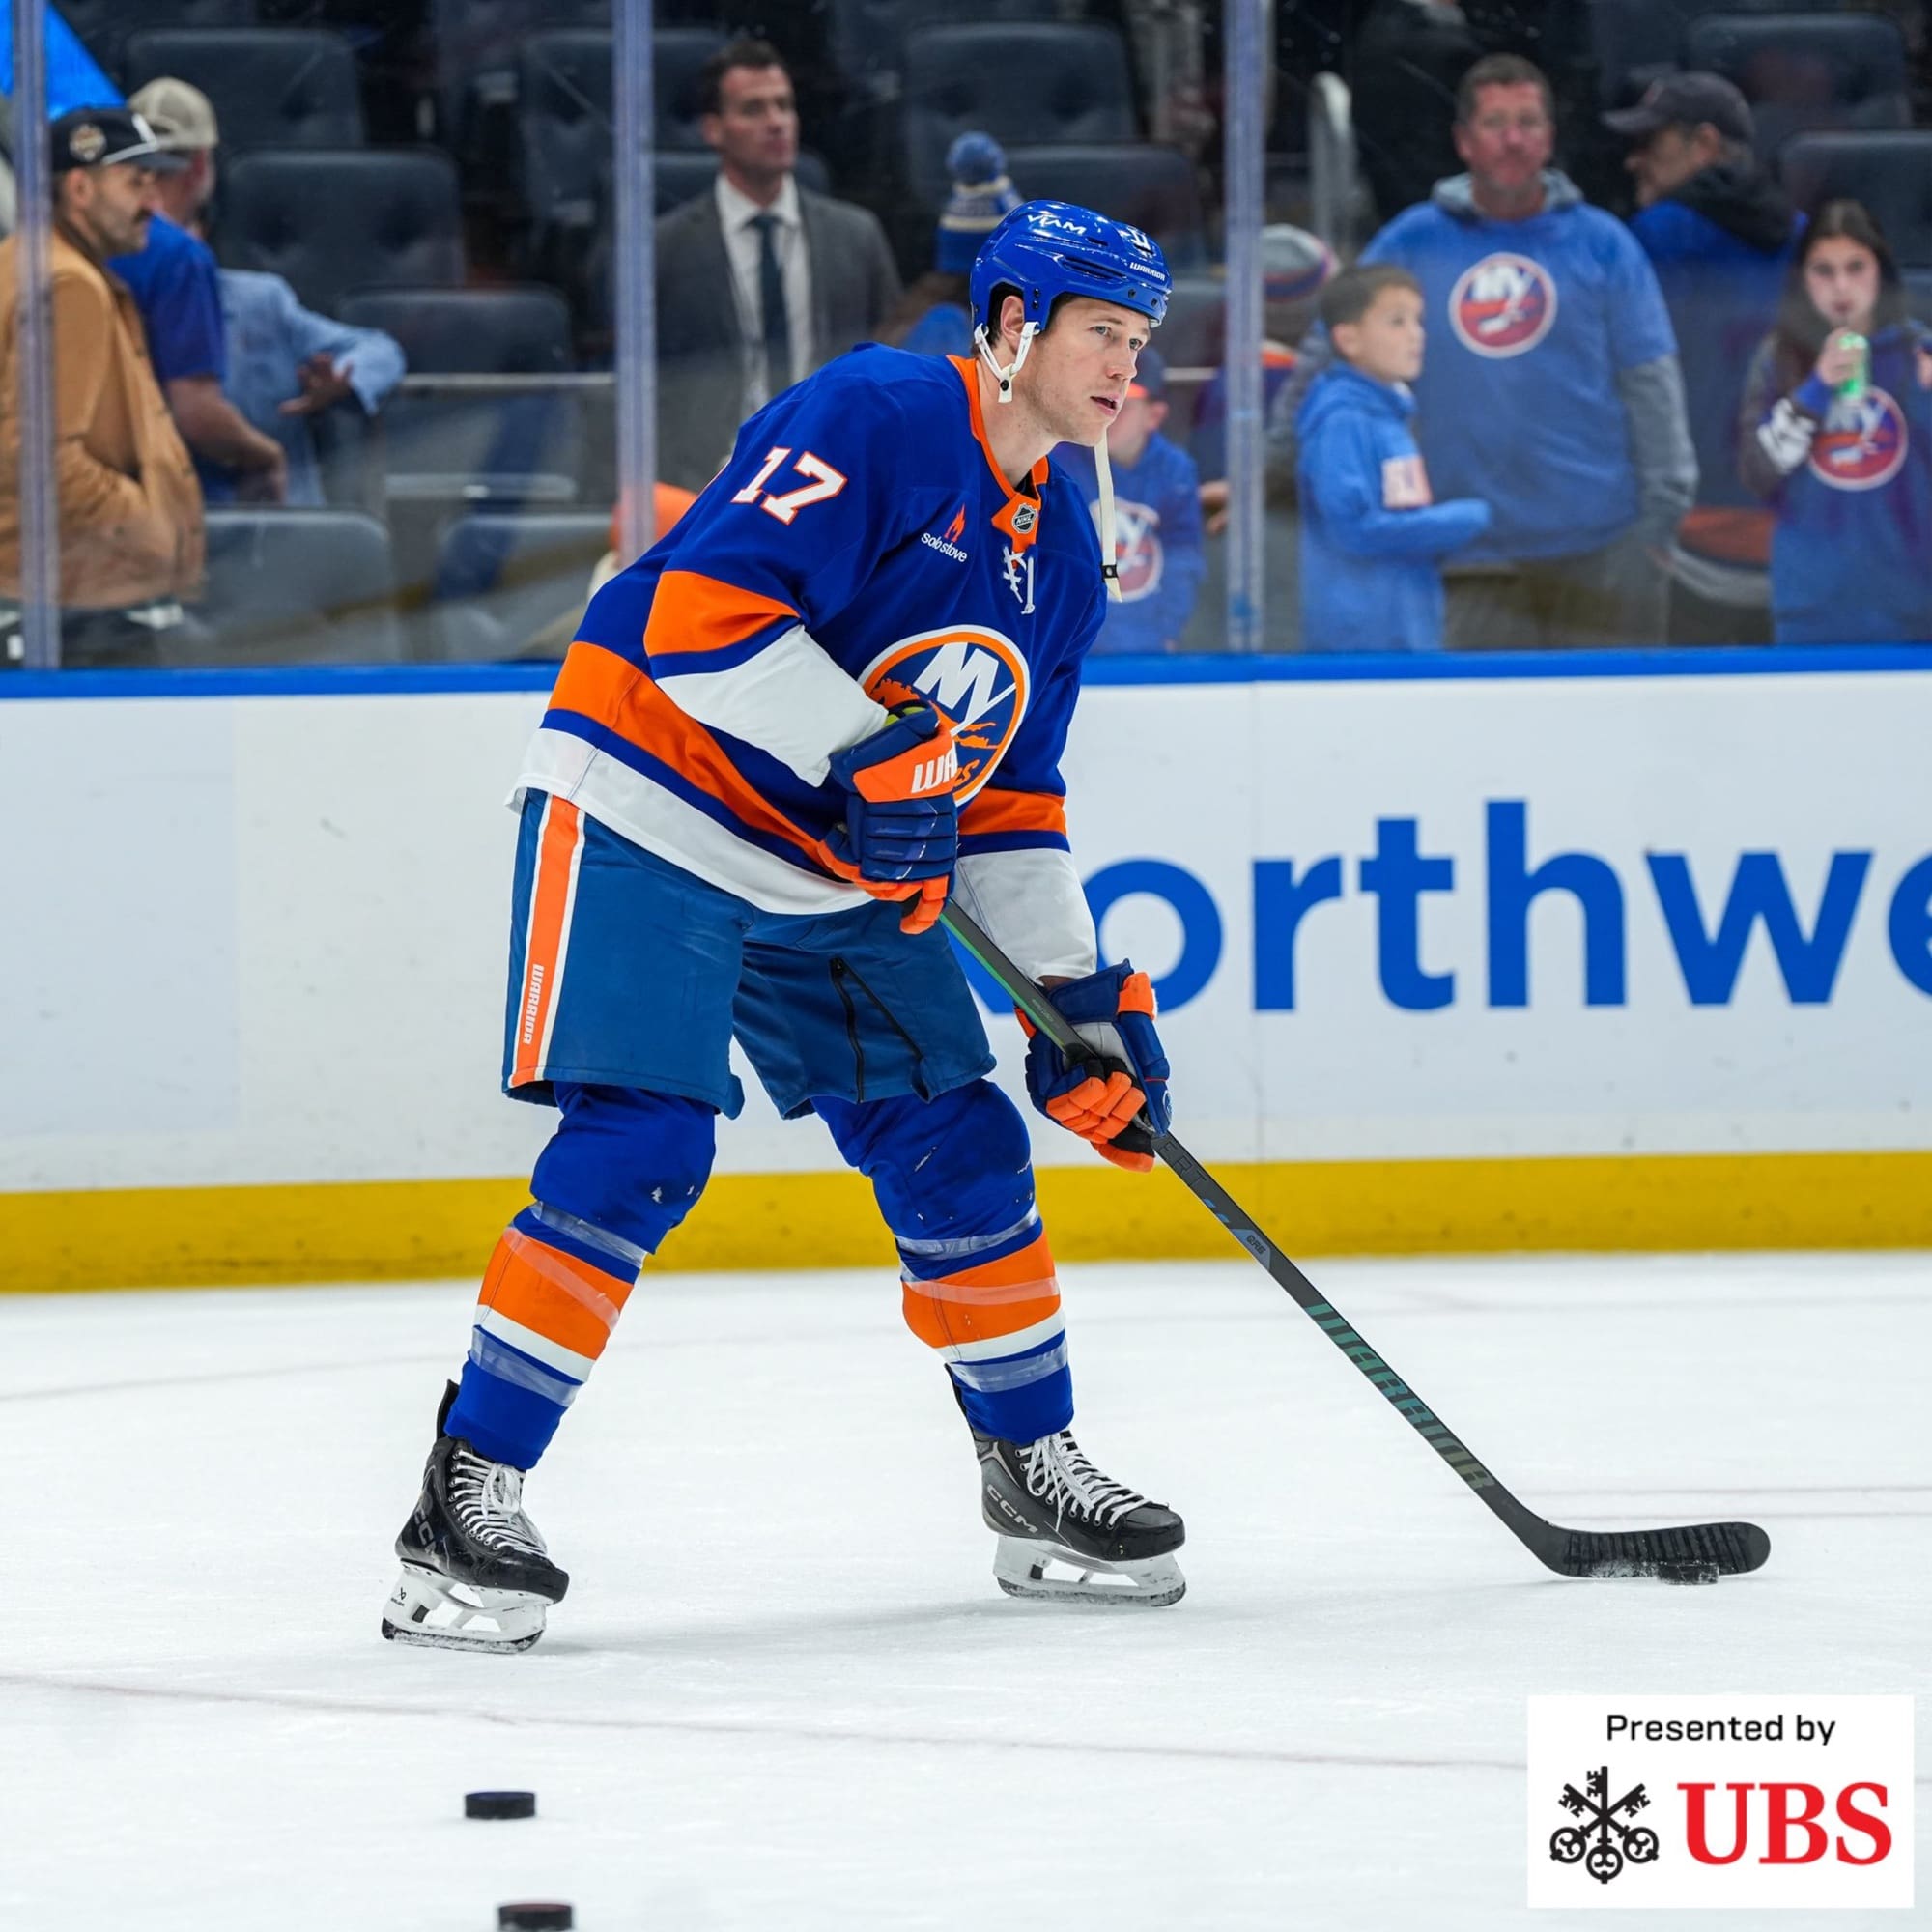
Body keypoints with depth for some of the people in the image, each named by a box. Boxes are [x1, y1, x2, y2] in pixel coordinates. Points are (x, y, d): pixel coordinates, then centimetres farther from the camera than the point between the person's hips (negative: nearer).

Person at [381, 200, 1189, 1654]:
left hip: (838, 879, 8)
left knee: (958, 1148, 7)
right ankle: (468, 1496, -15)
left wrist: (1084, 994, 10)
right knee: (636, 1150, -19)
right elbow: (700, 608, -25)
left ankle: (1037, 1477, 23)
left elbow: (1008, 803, 17)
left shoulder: (1060, 552, 12)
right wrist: (864, 753, -24)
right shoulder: (876, 417, -15)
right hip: (649, 822, -8)